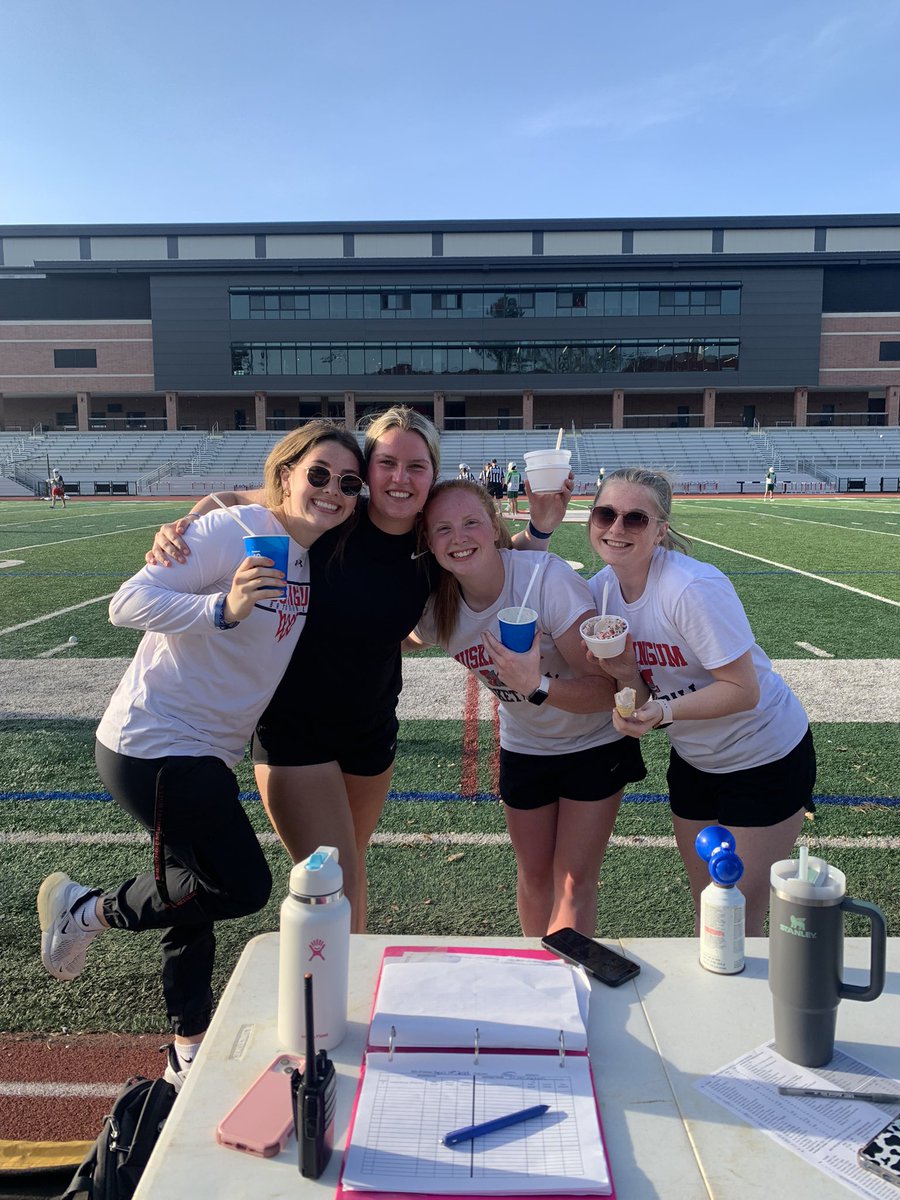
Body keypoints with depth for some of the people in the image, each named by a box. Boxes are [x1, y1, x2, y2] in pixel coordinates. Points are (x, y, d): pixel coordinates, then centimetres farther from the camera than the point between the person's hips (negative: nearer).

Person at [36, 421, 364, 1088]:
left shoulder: (308, 558, 6)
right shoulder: (235, 530, -18)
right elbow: (129, 602, -21)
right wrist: (223, 607, -37)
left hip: (205, 755, 8)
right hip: (152, 747, -8)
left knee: (198, 892, 17)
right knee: (244, 885, -7)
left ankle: (190, 1054, 36)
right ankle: (85, 910, 15)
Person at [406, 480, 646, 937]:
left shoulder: (548, 577, -32)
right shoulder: (438, 606, -16)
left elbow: (609, 689, -32)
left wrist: (538, 686, -46)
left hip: (596, 742, -4)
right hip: (524, 748, 4)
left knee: (574, 883, -3)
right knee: (534, 877, 15)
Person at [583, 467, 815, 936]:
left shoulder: (693, 588, -30)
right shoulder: (603, 586, -8)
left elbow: (744, 690, -25)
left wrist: (664, 711, -37)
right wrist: (622, 672, -25)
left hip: (765, 754, -6)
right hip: (693, 757, 6)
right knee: (704, 909, 20)